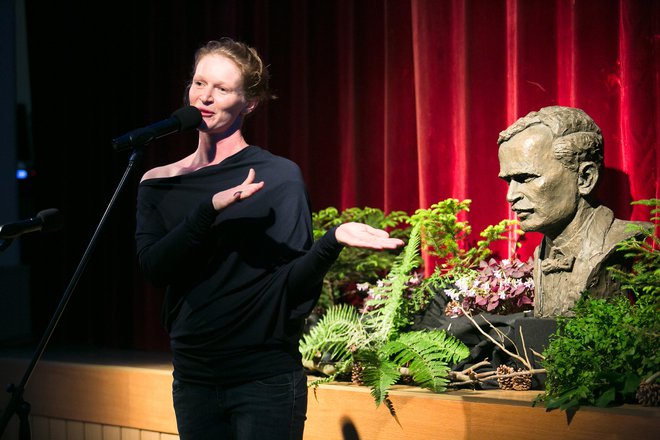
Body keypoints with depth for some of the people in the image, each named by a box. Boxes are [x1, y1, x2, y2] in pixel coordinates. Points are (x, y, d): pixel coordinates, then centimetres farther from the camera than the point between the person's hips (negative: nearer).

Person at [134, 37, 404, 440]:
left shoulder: (279, 176, -4)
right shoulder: (159, 184, 7)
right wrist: (211, 208, -20)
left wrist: (333, 241, -26)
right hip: (193, 379, 4)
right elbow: (153, 267, -8)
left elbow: (292, 282, -7)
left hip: (265, 380, -4)